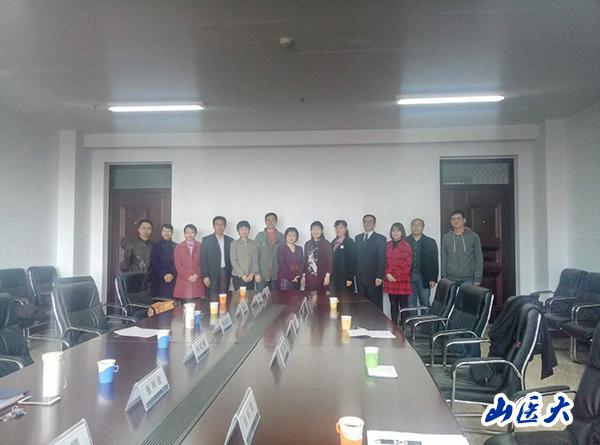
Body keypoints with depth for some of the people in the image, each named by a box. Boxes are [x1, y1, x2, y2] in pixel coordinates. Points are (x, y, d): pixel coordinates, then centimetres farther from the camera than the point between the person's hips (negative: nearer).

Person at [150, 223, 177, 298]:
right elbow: (154, 264, 2)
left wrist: (172, 275, -11)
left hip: (173, 280, 0)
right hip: (158, 281, 0)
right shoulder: (156, 246, 10)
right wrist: (164, 275, -10)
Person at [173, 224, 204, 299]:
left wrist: (196, 275, -10)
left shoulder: (200, 247, 9)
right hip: (183, 282, 0)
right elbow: (178, 265, 2)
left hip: (197, 282, 0)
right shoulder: (178, 247, 9)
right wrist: (188, 276, -9)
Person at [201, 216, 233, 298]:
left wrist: (232, 274, 4)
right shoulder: (206, 240, 1)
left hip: (225, 274, 3)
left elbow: (231, 258, 11)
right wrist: (205, 276, -9)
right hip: (212, 274, -3)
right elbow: (203, 259, -2)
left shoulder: (230, 240, 10)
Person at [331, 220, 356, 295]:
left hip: (345, 277, -5)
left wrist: (350, 278, -15)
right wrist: (330, 276, 8)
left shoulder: (350, 242, -5)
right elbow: (331, 259, 14)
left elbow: (352, 260, -11)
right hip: (334, 277, 6)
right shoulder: (333, 242, 14)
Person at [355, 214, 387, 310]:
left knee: (376, 305, 1)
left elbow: (382, 259, -7)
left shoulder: (380, 238, -1)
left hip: (374, 278, -4)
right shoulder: (358, 238, 14)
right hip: (360, 278, 4)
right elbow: (356, 257, 13)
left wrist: (379, 277, -14)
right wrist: (355, 273, 5)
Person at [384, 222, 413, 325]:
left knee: (403, 305, 0)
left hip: (402, 281, -4)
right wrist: (387, 274, -5)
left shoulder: (406, 246, -4)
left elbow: (407, 264, -5)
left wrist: (397, 277, -7)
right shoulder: (388, 245, 9)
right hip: (390, 281, 4)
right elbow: (385, 262, 11)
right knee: (393, 305, 9)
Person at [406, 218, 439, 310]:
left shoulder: (431, 242, 4)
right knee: (410, 305, 5)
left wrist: (433, 279, -5)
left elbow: (434, 262, 2)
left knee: (425, 304, 5)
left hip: (424, 278, 0)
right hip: (409, 277, 0)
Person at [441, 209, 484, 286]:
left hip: (468, 279, -1)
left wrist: (478, 278, -4)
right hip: (451, 279, 2)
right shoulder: (446, 238, 8)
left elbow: (479, 258, 2)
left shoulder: (473, 236, 3)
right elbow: (444, 259, 8)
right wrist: (443, 277, 3)